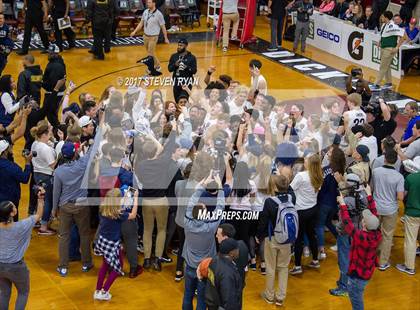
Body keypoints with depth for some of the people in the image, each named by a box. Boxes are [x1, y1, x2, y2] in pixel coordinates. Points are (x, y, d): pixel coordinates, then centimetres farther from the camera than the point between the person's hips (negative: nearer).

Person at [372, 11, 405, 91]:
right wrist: (380, 42, 13)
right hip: (383, 48, 9)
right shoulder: (384, 25, 7)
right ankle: (389, 83, 28)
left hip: (389, 49, -9)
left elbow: (401, 37, -19)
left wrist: (396, 48, -20)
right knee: (386, 67, 17)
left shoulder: (393, 26, -20)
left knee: (382, 67, -7)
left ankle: (377, 85, -6)